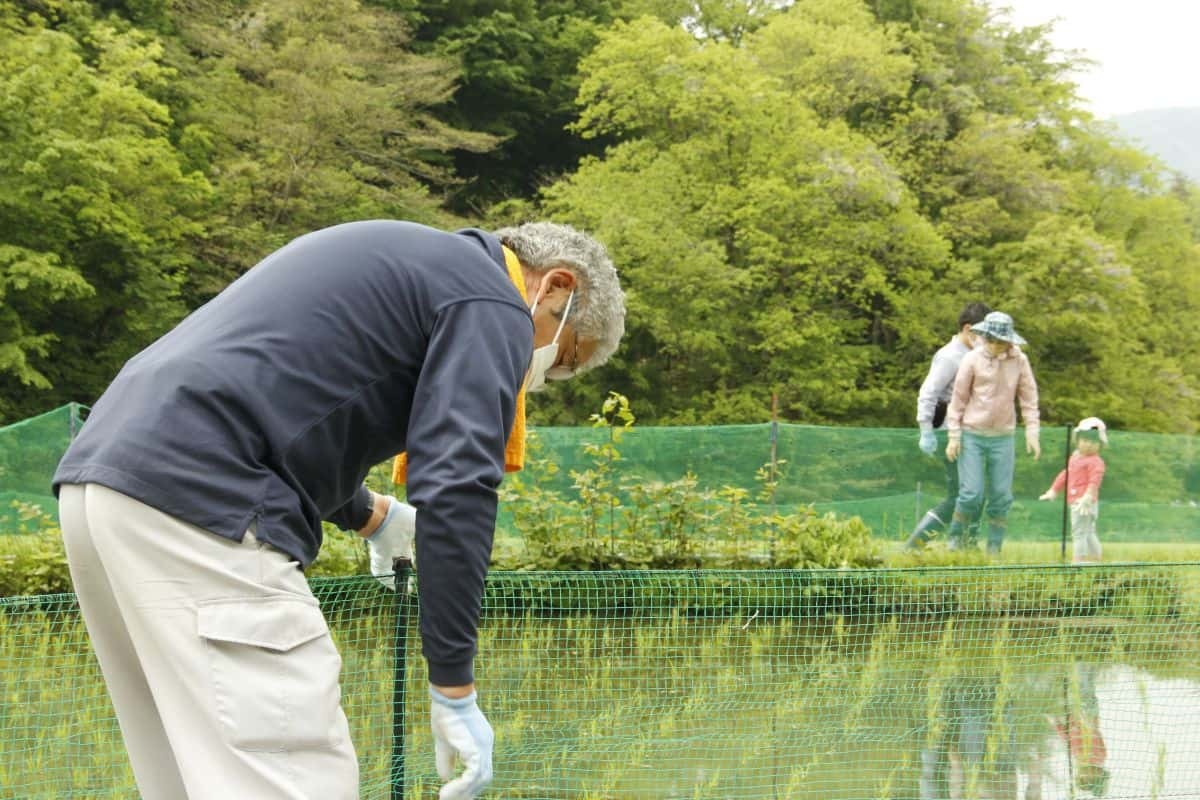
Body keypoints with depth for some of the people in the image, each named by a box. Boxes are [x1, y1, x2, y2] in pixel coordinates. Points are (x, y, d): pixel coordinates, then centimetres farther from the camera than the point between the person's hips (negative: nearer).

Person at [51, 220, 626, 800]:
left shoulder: (399, 262, 29)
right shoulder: (491, 303, 2)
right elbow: (455, 494, -9)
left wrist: (368, 514, 53)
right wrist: (454, 687, -5)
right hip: (194, 506, -10)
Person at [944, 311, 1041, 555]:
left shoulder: (1019, 361, 0)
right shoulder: (973, 359, -6)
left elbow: (1029, 397, 7)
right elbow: (958, 398, -1)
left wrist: (1032, 432, 1)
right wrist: (954, 436, -3)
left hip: (1002, 438, 2)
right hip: (972, 436, -2)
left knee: (1001, 497, 2)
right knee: (971, 494, -8)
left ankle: (994, 549, 12)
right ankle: (954, 539, 14)